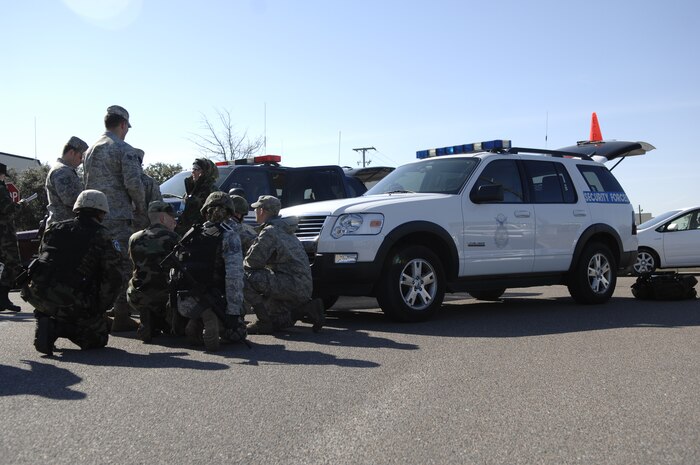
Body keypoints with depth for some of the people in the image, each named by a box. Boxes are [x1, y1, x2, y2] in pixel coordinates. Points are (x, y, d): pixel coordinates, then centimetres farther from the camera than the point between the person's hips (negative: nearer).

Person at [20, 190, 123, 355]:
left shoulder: (54, 228, 16)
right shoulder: (102, 237, 1)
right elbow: (112, 278, -4)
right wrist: (99, 308, 8)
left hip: (36, 294, 5)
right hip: (71, 302, -5)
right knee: (98, 336, 13)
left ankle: (44, 320, 8)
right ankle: (56, 327, -10)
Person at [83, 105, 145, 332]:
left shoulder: (91, 150, 17)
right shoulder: (125, 150, -8)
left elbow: (87, 183, 20)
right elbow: (133, 183, -16)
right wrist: (141, 208, -1)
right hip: (119, 217, -8)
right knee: (123, 266, -4)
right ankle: (121, 316, -5)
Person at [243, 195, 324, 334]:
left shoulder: (270, 231, -11)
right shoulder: (283, 230, 20)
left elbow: (253, 261, -13)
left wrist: (242, 265, 9)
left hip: (293, 284, -10)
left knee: (245, 278, -18)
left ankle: (265, 322, -14)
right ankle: (308, 307, 13)